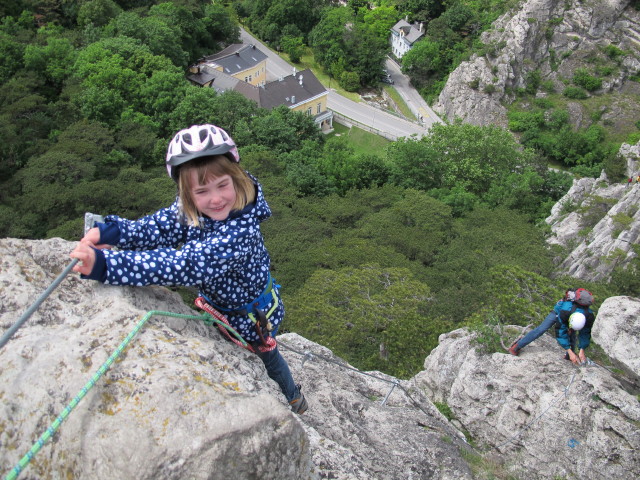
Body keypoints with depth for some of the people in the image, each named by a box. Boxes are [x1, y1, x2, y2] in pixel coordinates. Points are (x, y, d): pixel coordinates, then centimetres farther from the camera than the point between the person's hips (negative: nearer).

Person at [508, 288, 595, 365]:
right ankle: (517, 347, -10)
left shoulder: (589, 317, -38)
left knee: (572, 336, -10)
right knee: (541, 329, -13)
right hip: (559, 311, -4)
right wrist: (570, 351, -39)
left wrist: (582, 351, -26)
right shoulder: (564, 312, -48)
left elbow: (585, 335, -21)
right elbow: (560, 333, -38)